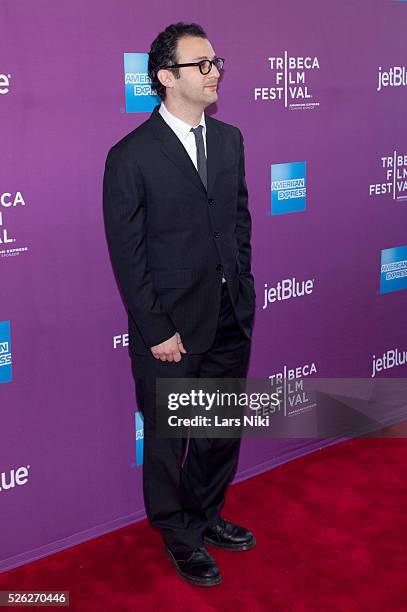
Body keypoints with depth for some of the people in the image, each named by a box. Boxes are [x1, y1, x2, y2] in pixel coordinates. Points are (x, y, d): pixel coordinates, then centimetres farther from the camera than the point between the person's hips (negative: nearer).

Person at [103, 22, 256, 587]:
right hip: (170, 329, -5)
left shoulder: (229, 139, 6)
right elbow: (128, 256, -12)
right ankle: (179, 535, 35)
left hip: (231, 322, 6)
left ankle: (206, 514, 43)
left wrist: (243, 293, 7)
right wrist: (157, 332, -13)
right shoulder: (130, 156, -12)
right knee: (168, 439, 13)